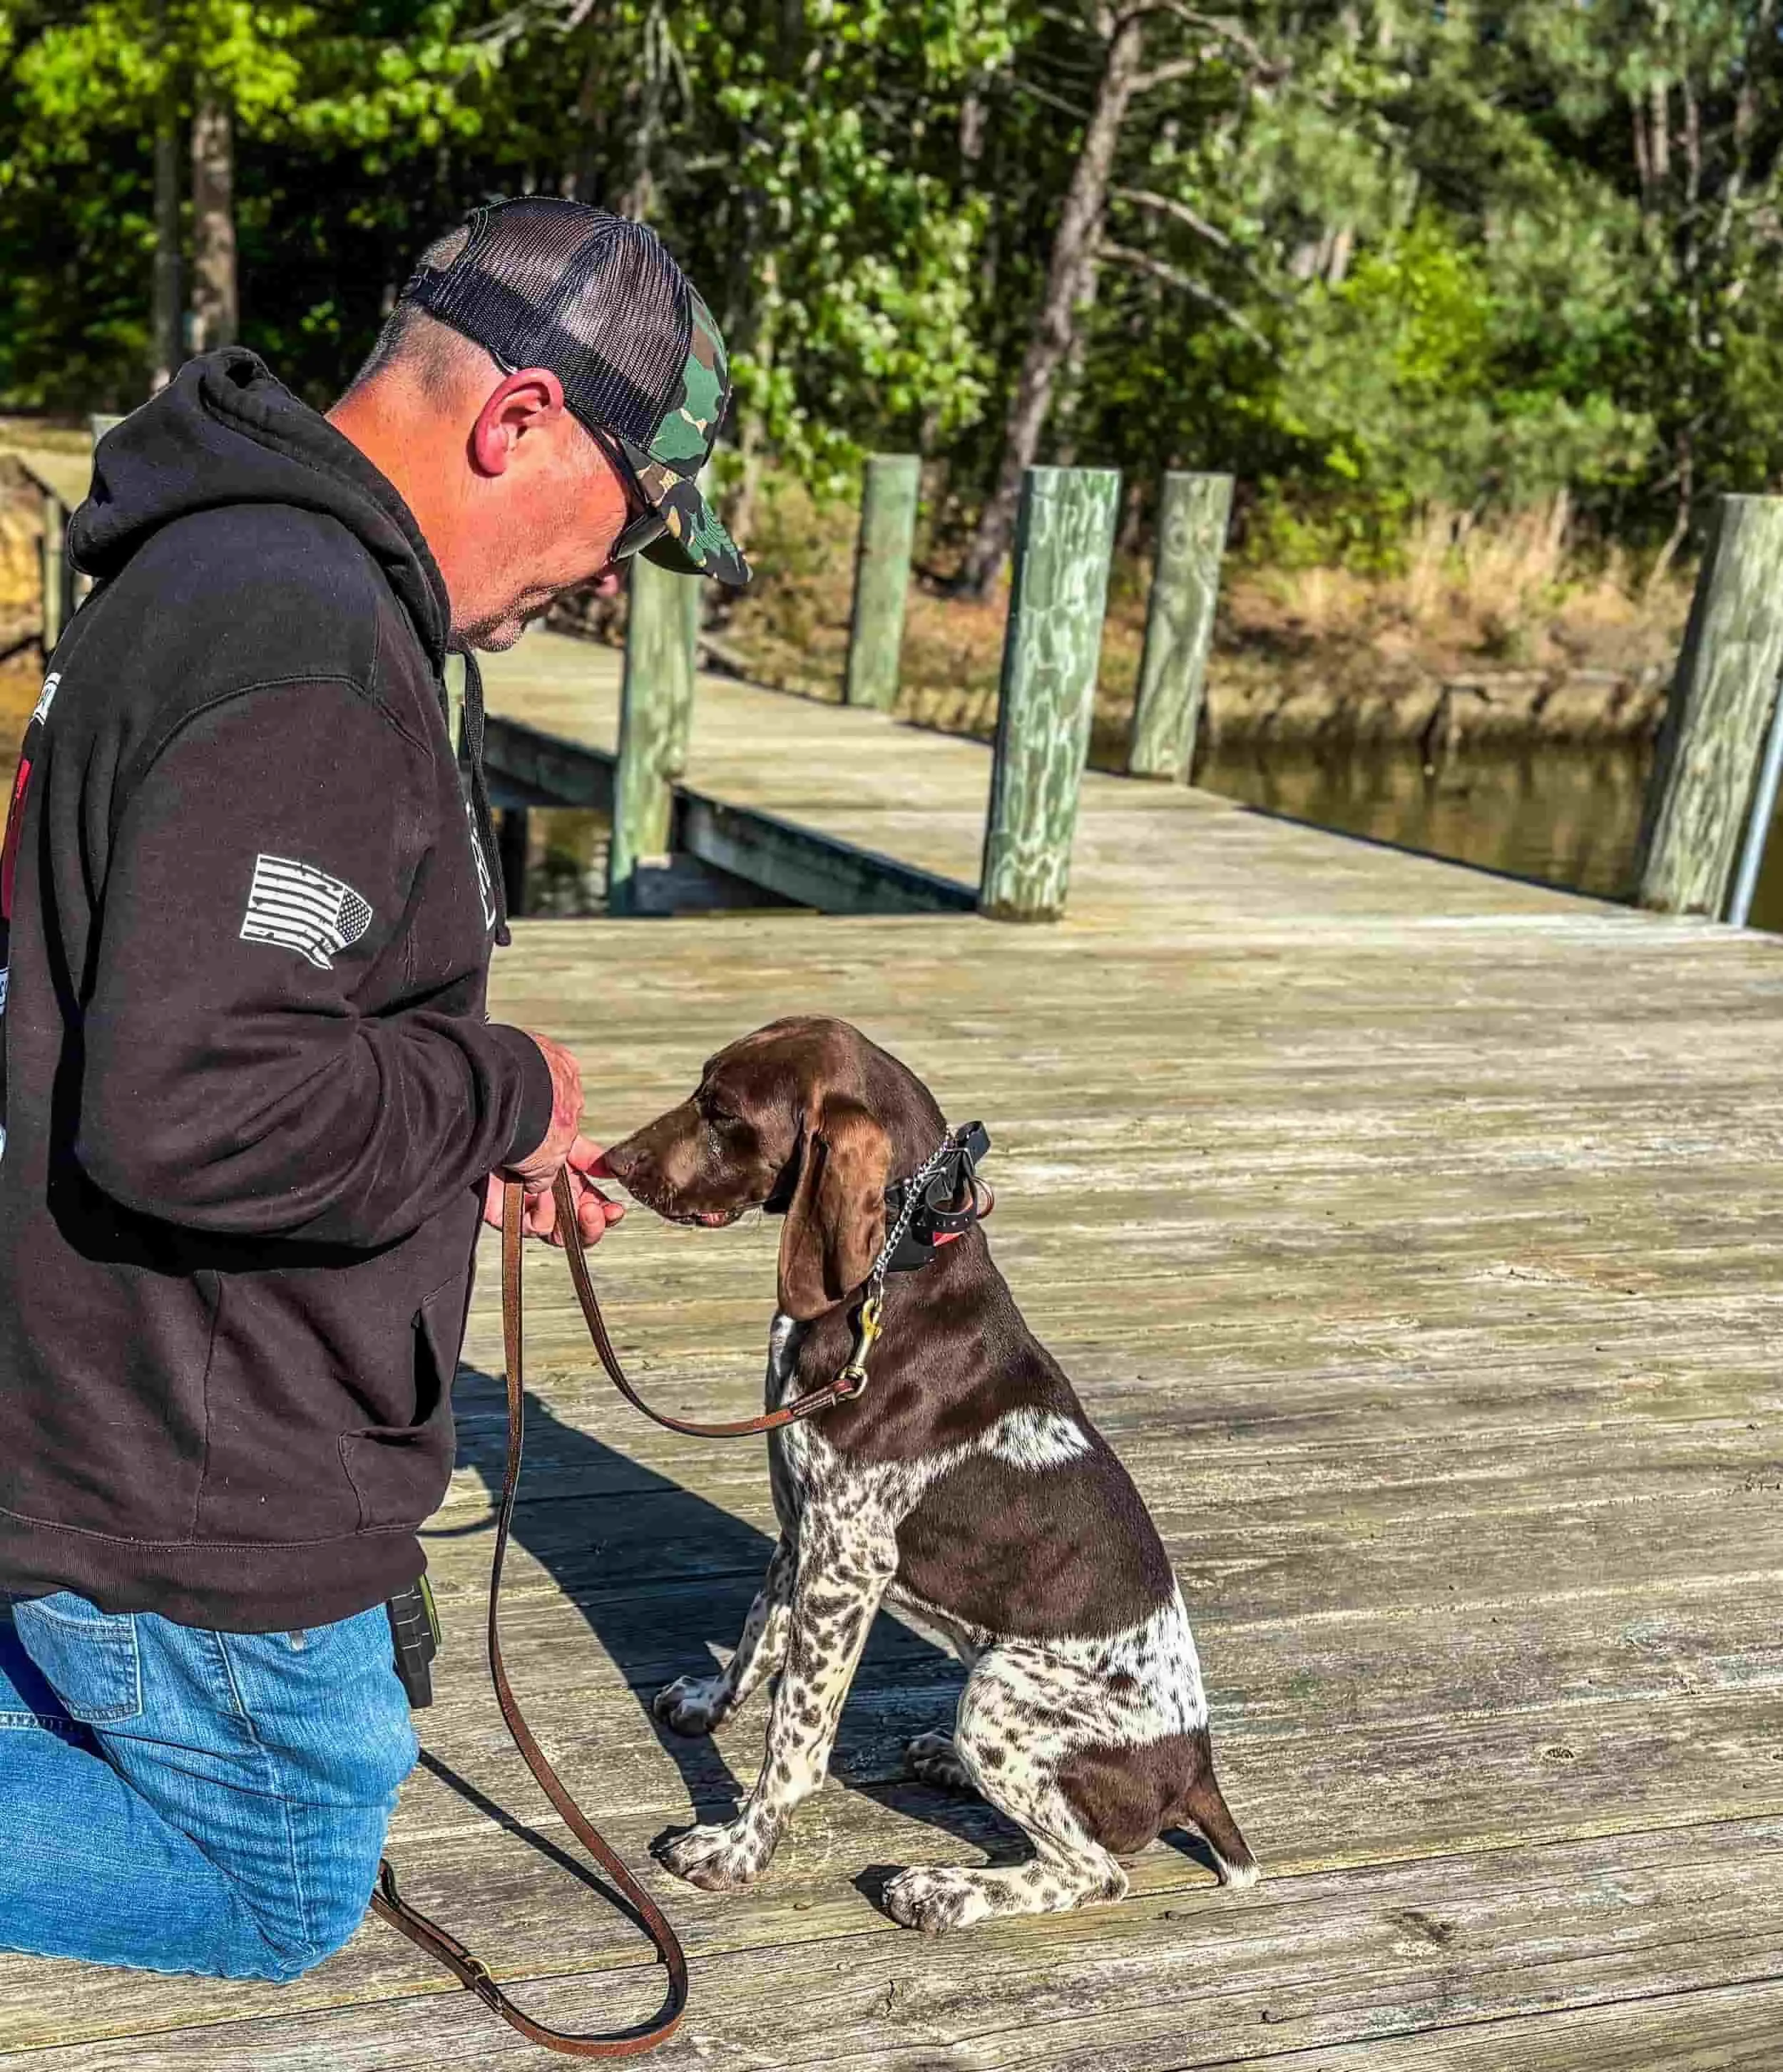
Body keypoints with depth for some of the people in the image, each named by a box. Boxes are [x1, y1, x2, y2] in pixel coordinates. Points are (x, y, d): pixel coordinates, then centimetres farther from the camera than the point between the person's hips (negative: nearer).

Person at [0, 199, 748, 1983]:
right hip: (194, 1488, -10)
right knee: (284, 1894, 13)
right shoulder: (314, 659, -28)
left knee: (345, 1754, 29)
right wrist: (501, 1094, -18)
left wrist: (474, 1145, 11)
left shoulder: (228, 564, 8)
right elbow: (196, 1112, -35)